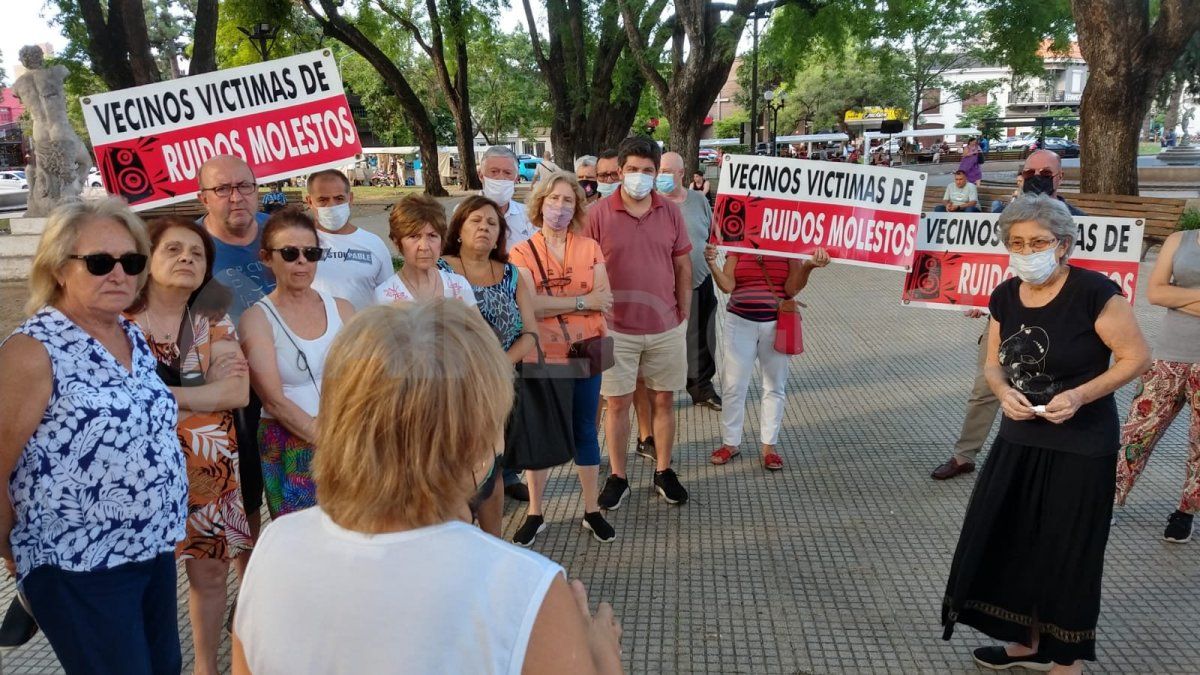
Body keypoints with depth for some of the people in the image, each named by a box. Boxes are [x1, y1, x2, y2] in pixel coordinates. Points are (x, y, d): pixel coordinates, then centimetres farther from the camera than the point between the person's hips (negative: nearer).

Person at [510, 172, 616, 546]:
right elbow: (528, 306, -18)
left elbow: (604, 301, -6)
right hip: (540, 358, -1)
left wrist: (551, 304, -16)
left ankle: (592, 511, 25)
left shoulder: (590, 248, 2)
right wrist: (582, 301, -16)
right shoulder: (521, 253, -5)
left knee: (584, 431, 12)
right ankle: (534, 514, 24)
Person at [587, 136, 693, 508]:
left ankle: (664, 471, 27)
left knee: (663, 400, 11)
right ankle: (617, 477, 20)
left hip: (666, 328, 2)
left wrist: (683, 315, 7)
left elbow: (683, 268, 9)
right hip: (617, 329, -2)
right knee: (618, 404, 6)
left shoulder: (671, 213, 2)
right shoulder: (598, 213, -7)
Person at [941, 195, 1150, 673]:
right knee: (1009, 542, 12)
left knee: (1068, 552, 7)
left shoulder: (1093, 292, -18)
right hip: (1020, 439, 6)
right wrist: (1004, 392, -13)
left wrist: (1080, 395, -24)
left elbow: (1136, 357, -12)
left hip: (1081, 445, -6)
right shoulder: (1004, 297, 0)